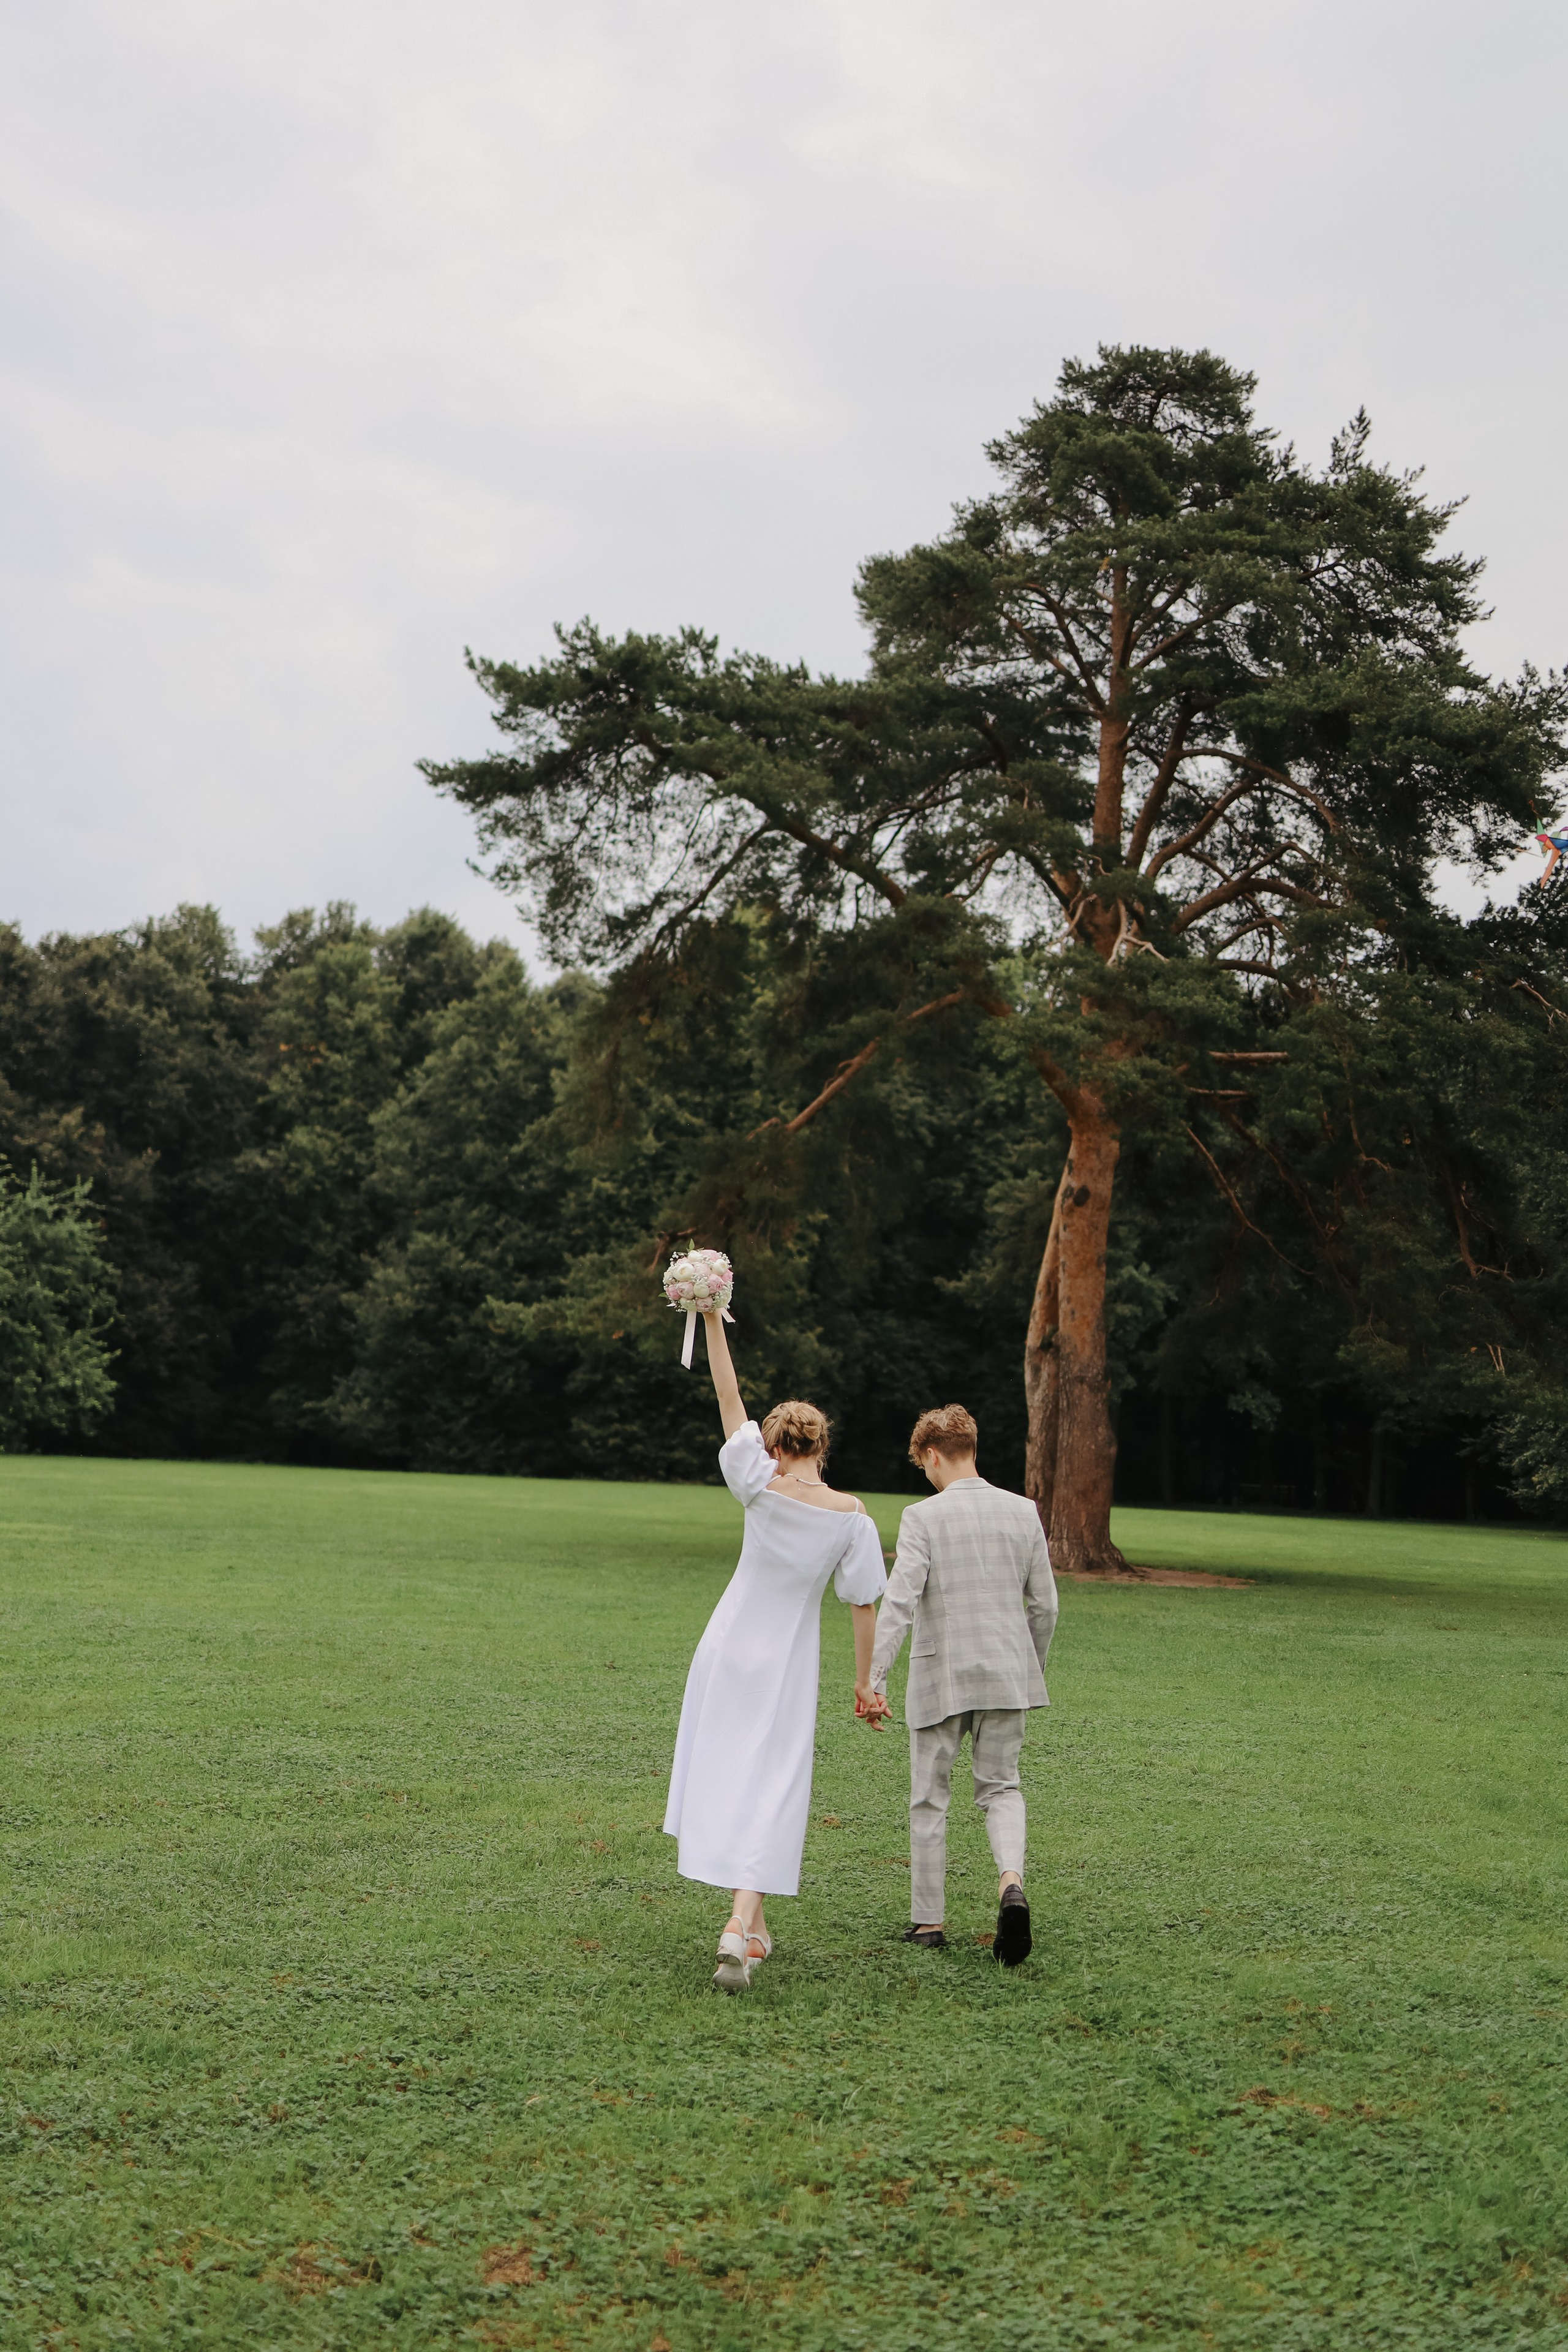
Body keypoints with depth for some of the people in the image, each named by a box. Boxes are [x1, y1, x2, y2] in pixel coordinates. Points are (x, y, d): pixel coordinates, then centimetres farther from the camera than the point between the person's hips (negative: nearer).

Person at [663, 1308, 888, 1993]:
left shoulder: (762, 1488, -10)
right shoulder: (852, 1515, -8)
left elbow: (728, 1398, -10)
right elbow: (865, 1605, -5)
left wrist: (712, 1317, -9)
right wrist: (864, 1682, 4)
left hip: (730, 1650, 1)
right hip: (787, 1665, -1)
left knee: (726, 1775, 14)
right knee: (772, 1789, 1)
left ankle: (752, 1927, 21)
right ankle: (740, 1923, -17)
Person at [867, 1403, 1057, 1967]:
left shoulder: (923, 1517, -10)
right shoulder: (1023, 1512, 2)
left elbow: (899, 1603, -18)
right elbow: (1044, 1605, 7)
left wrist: (874, 1677, -18)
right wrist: (1031, 1665, 21)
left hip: (941, 1677, -3)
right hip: (1006, 1673, 3)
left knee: (929, 1799, 11)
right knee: (1001, 1786, 15)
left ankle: (928, 1921, 17)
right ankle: (1011, 1881, -11)